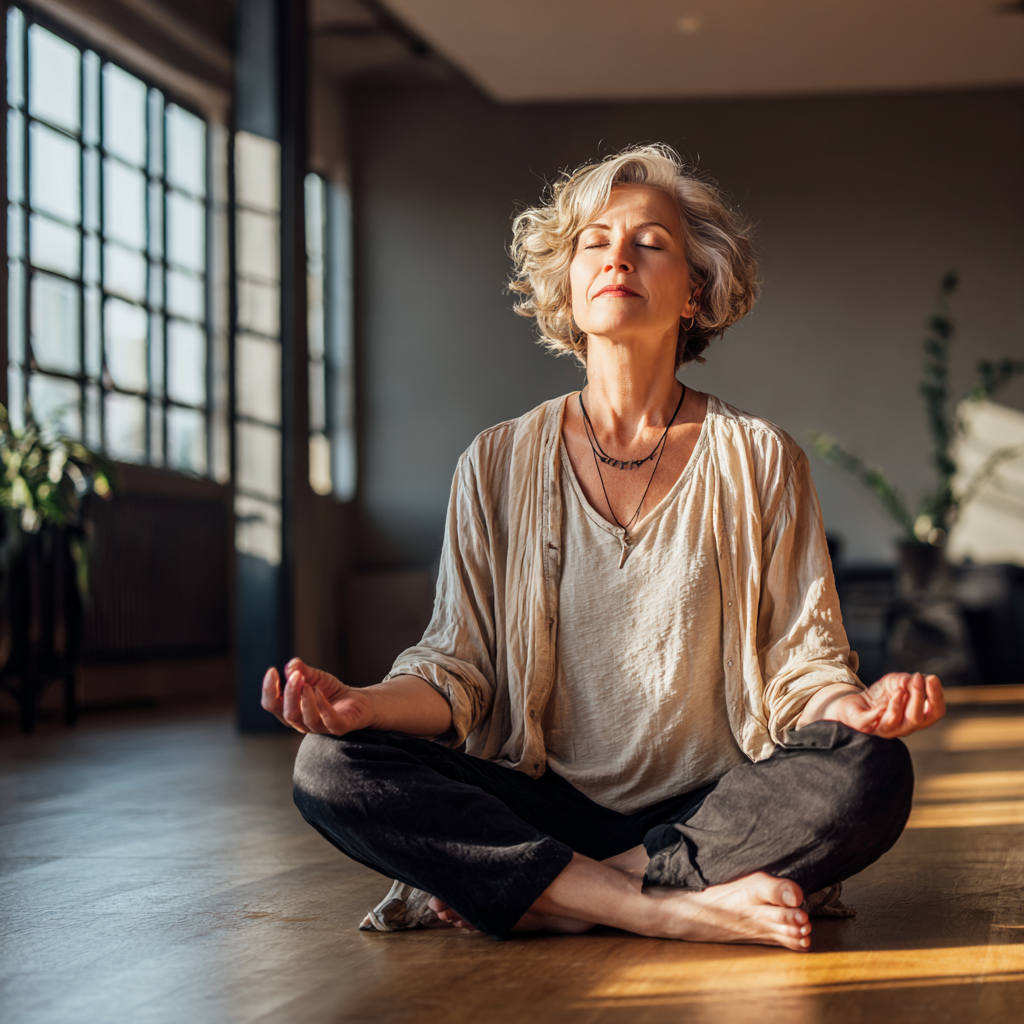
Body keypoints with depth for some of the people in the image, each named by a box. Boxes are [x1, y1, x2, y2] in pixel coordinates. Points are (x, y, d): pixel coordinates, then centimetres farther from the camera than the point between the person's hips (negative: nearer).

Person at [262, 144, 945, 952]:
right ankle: (671, 908, -26)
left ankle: (548, 900, -21)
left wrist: (854, 706, -21)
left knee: (871, 774, -32)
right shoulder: (500, 465, 7)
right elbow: (462, 666, 5)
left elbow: (801, 659, 3)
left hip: (713, 810, 0)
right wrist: (368, 704, -17)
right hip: (545, 806, 1)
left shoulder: (759, 461, 5)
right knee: (331, 766, -24)